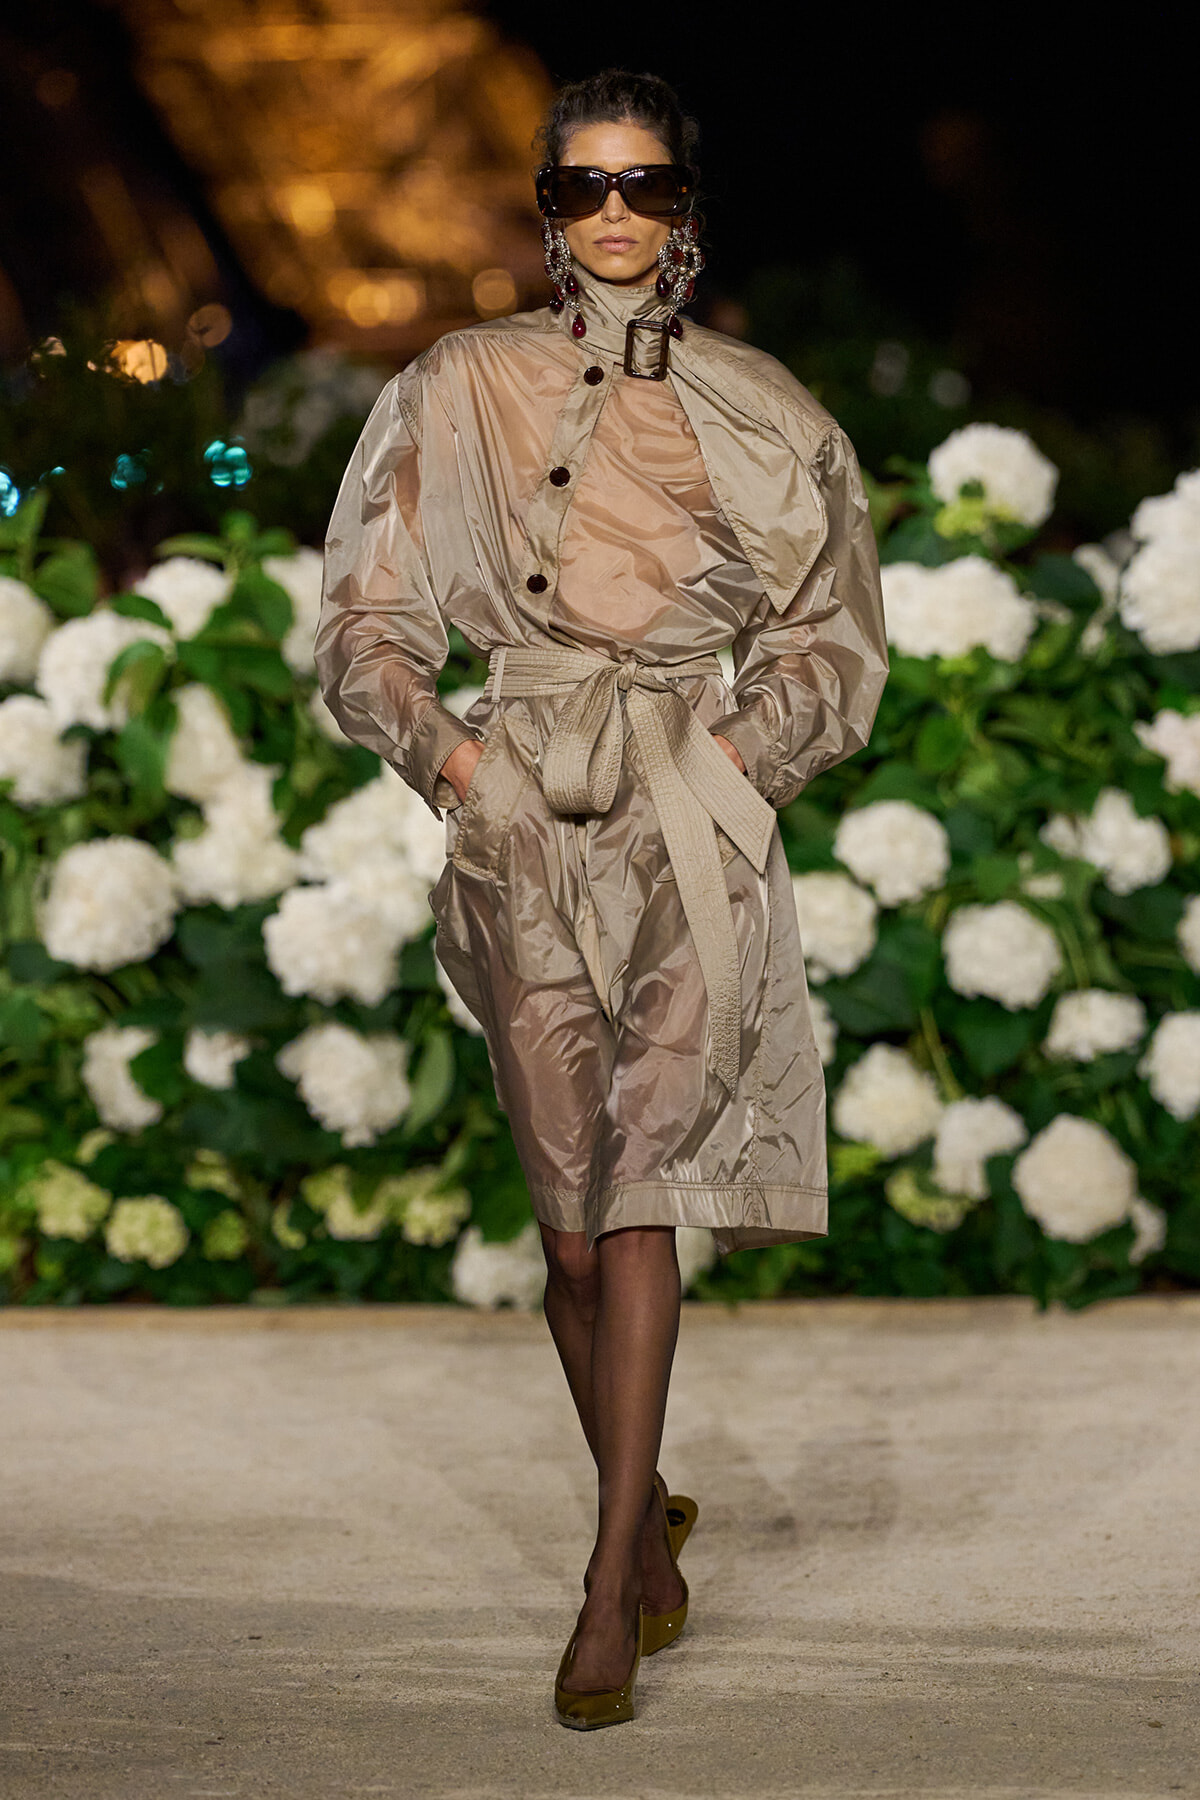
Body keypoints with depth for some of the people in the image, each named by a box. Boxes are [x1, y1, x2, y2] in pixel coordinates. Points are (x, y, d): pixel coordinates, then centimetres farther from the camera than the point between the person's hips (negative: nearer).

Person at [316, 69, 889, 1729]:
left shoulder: (762, 413, 7)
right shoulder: (461, 391, 6)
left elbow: (831, 640, 13)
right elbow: (370, 618, 8)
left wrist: (738, 758, -4)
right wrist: (451, 756, -8)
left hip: (692, 821, -1)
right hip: (522, 824, 1)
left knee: (638, 1196, -13)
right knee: (571, 1224, 3)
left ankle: (610, 1594, -11)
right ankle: (650, 1529, 24)